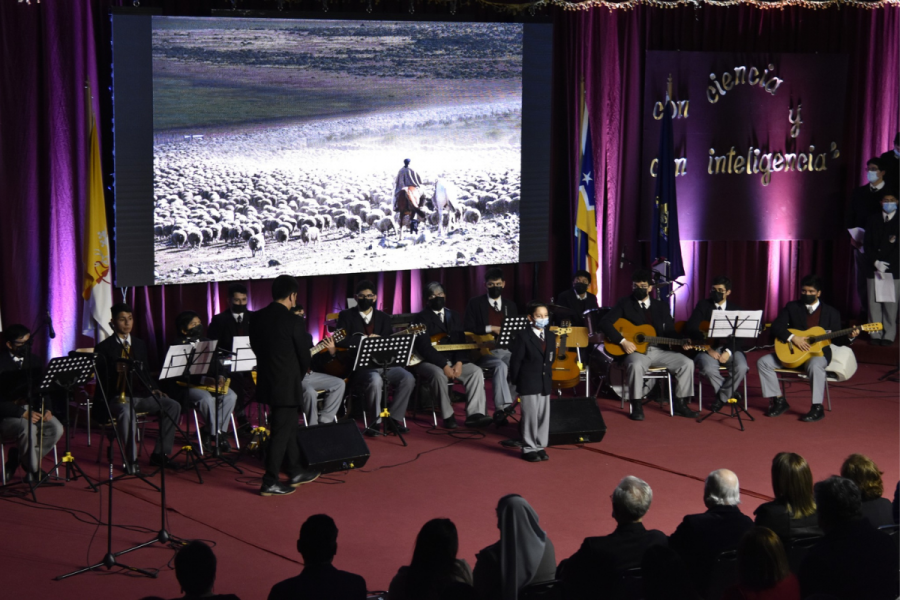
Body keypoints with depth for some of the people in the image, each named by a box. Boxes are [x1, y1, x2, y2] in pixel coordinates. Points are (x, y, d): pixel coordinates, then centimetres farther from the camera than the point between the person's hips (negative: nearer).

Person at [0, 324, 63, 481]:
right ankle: (33, 469, -11)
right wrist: (22, 413, -28)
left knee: (56, 428, -21)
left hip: (31, 408, 6)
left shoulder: (33, 360, 7)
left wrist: (45, 409, -7)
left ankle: (19, 457, -3)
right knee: (28, 428, -36)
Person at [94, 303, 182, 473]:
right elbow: (99, 377, -6)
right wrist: (115, 370, -25)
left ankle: (160, 454, -8)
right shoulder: (103, 348, 1)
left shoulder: (140, 344, 18)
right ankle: (131, 460, -28)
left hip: (140, 394, 6)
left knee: (173, 406, -15)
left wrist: (153, 388, 3)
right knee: (127, 412, -40)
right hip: (117, 396, -6)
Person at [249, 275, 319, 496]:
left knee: (289, 427, 20)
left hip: (266, 381, 8)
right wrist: (299, 377, 11)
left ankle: (295, 473, 31)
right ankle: (270, 483, 4)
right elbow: (304, 356, -8)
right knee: (281, 432, 0)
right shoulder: (293, 322, -17)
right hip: (287, 384, -8)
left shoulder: (257, 318, 3)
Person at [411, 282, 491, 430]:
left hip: (453, 361, 5)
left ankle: (474, 414, -21)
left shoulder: (454, 316, 15)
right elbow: (424, 347, -15)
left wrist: (459, 363, -13)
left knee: (476, 372, -17)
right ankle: (448, 417, -24)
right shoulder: (421, 318, -3)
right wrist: (444, 366, -24)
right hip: (429, 362, -5)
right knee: (439, 374, -36)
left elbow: (461, 342, 7)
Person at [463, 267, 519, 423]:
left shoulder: (510, 305, 18)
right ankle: (503, 406, -35)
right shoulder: (475, 303, 4)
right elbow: (467, 329, -4)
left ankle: (501, 409, -17)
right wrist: (490, 328, -14)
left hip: (506, 350, 4)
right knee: (501, 366, -37)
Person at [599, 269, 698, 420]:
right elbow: (605, 322, -9)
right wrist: (623, 341, -19)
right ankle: (636, 407, -23)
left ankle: (679, 404, -2)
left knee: (687, 363, -14)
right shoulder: (625, 303, 3)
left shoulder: (661, 306, 14)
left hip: (658, 351, 4)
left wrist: (683, 341, -10)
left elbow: (670, 331, 12)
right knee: (636, 365, -38)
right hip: (635, 350, -4)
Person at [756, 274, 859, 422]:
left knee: (815, 365, -40)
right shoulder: (792, 307, 5)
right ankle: (779, 400, -2)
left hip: (818, 351, -4)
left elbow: (836, 340, 1)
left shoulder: (831, 313, 2)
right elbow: (776, 326, -5)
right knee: (763, 362, -12)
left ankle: (817, 408, -32)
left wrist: (849, 337, -19)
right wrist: (792, 338, -19)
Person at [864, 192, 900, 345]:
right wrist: (875, 262, -7)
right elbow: (868, 244, 6)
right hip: (873, 269, 2)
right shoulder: (873, 220, 10)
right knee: (874, 303, 0)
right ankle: (876, 334, 6)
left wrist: (884, 264, -10)